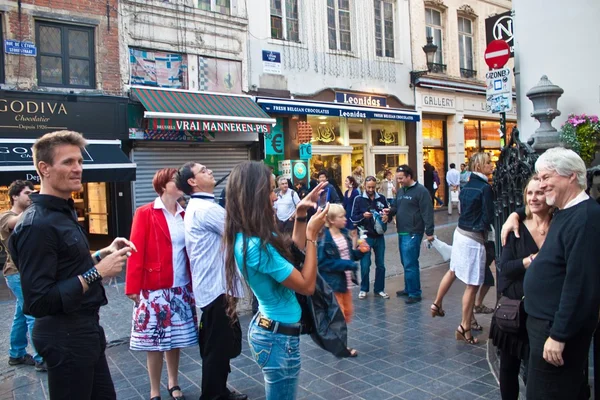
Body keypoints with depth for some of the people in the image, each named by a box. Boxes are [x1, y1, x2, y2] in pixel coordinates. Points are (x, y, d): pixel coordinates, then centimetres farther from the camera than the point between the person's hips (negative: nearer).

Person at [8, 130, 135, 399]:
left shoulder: (63, 212, 10)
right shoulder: (37, 224, -22)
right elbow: (38, 302, -25)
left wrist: (103, 254, 3)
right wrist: (97, 272, -25)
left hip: (84, 329, 9)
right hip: (64, 337, -9)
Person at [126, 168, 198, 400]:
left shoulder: (184, 214, 8)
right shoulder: (145, 214, -8)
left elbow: (190, 250, 9)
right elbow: (136, 252, -11)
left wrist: (193, 282, 5)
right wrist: (133, 287, -13)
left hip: (181, 287, 5)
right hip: (154, 288, -4)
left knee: (176, 338, 14)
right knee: (155, 341, 6)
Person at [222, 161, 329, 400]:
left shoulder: (247, 238, 0)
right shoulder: (256, 245, -29)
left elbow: (292, 253, 14)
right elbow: (307, 285, -22)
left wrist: (300, 215, 5)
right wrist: (312, 234, -17)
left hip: (268, 329, 9)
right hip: (279, 336, -9)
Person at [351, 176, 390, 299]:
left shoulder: (382, 198, 3)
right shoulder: (359, 199, -3)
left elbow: (389, 213, 11)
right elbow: (353, 218, -3)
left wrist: (386, 217, -12)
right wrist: (363, 215, -22)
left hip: (379, 236, 3)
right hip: (366, 236, -2)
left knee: (380, 264, 10)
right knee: (365, 265, 3)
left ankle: (379, 289, 23)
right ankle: (364, 289, 20)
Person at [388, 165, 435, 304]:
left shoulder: (421, 191, -12)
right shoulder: (400, 191, 13)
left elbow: (427, 213, -16)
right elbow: (396, 208, 22)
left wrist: (429, 232, -19)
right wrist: (390, 211, 0)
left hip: (413, 233, -8)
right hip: (401, 232, 8)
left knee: (410, 264, -7)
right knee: (406, 263, 16)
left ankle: (415, 293, 2)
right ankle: (408, 289, 28)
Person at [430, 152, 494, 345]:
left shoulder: (467, 186, 8)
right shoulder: (485, 188, -16)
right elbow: (489, 217, -14)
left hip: (460, 232, 8)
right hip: (474, 238, -8)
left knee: (452, 271, 26)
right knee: (472, 284, 1)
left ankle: (437, 304, 38)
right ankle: (464, 327, 8)